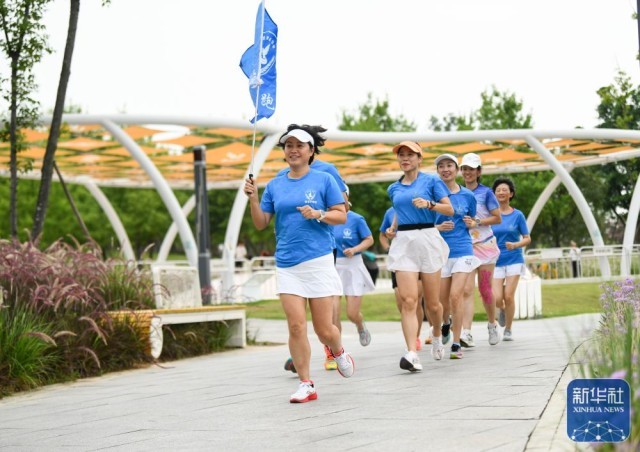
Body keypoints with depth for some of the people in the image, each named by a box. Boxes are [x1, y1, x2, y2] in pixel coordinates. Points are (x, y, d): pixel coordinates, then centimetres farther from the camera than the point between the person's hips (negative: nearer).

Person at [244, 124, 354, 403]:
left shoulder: (324, 180, 2)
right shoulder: (275, 186, 11)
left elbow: (341, 215, 2)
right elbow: (261, 224, 12)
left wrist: (318, 214, -15)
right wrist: (253, 199, -3)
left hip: (319, 261, -3)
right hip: (287, 264, 3)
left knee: (324, 329, 0)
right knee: (296, 326, -7)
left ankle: (338, 352, 34)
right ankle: (306, 384, 2)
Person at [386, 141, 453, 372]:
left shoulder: (431, 181, 3)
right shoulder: (394, 188, 16)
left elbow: (449, 209, -1)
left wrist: (429, 204, -17)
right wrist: (393, 227, 13)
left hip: (427, 239, -2)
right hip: (403, 242, 3)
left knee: (432, 302, 5)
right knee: (408, 300, -13)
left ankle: (437, 335, 37)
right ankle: (412, 354, -22)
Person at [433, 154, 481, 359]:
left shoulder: (467, 195, 5)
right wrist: (439, 227, -15)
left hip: (462, 251, -1)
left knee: (455, 296, -14)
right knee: (442, 300, 7)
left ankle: (456, 344, -6)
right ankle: (446, 324, 41)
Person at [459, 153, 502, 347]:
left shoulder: (485, 192, -1)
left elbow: (497, 218, -3)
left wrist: (477, 222, -16)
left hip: (485, 245, -2)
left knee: (485, 289, 7)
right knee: (466, 290, -11)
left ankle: (492, 325, 30)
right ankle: (466, 333, -21)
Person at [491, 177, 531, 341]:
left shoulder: (517, 215, 1)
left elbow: (527, 238, 2)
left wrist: (515, 245, -16)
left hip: (514, 259, -1)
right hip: (496, 260, 1)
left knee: (509, 296, -9)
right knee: (497, 299, -9)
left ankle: (508, 330, 8)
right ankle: (502, 310, 28)